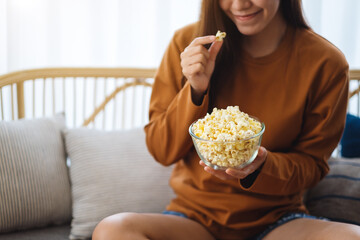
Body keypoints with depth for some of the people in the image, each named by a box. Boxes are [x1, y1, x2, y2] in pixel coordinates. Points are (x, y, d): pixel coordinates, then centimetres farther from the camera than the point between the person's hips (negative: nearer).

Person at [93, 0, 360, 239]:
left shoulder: (326, 64, -6)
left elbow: (312, 163, 1)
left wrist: (261, 165, -20)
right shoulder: (188, 44, -4)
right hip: (196, 217, 1)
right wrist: (195, 91, -18)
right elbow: (162, 151, -1)